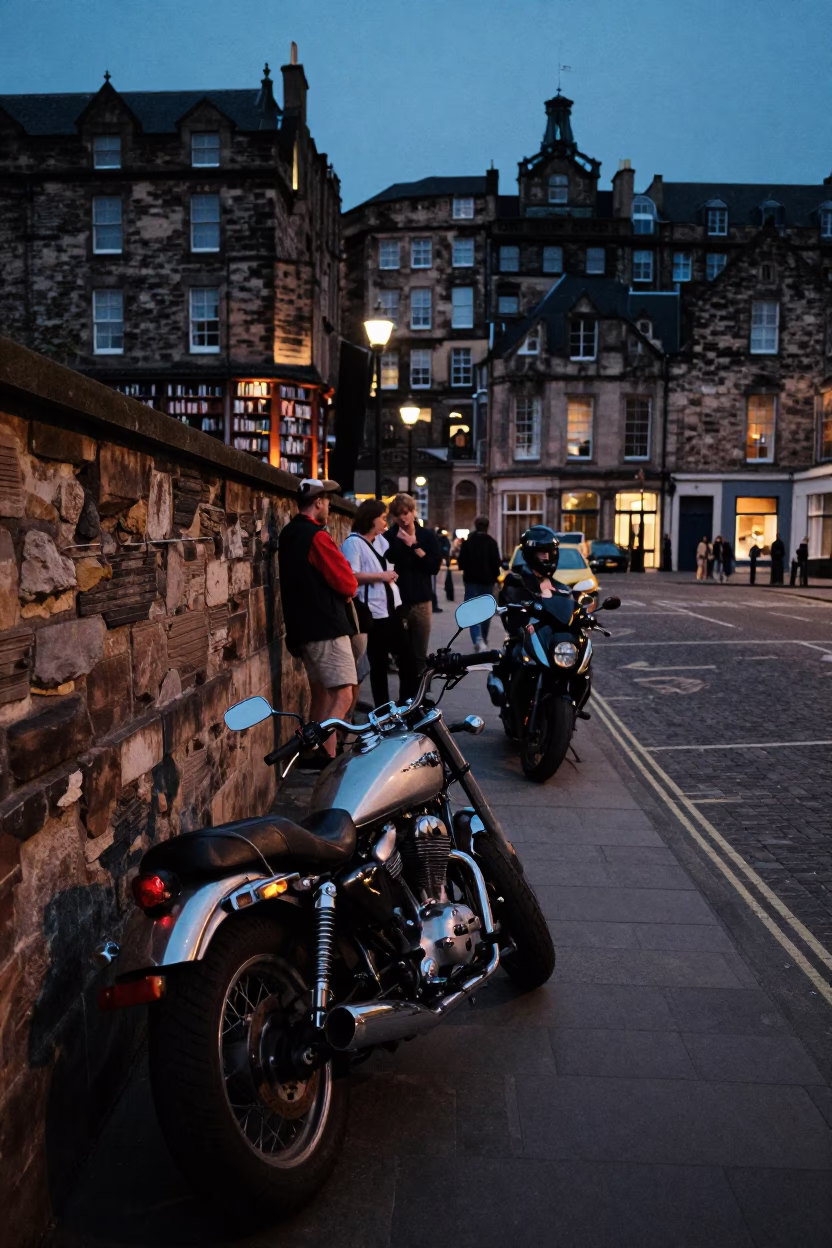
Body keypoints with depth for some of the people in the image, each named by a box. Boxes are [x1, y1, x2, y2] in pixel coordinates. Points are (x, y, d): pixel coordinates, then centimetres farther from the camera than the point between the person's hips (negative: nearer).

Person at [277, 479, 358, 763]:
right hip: (327, 627, -10)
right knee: (343, 696, -11)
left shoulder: (288, 535, 15)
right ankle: (326, 758, -18)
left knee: (321, 695, 16)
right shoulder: (316, 536, -15)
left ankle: (314, 754, 21)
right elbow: (347, 583, -15)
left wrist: (342, 589, 6)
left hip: (303, 627, 10)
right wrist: (349, 588, 7)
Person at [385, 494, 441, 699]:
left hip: (420, 602, 1)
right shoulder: (389, 537, 2)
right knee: (402, 655, 1)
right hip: (396, 602, -1)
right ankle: (405, 700, 10)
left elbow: (434, 566, -7)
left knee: (419, 656, -1)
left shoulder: (427, 536, 6)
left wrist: (414, 545, -11)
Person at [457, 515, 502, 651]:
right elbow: (496, 563, -7)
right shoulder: (491, 542, -5)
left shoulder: (467, 542, 0)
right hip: (487, 580, 0)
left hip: (471, 579, 0)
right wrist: (495, 577, 7)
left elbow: (461, 562, 1)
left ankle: (478, 639, -22)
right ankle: (483, 639, 25)